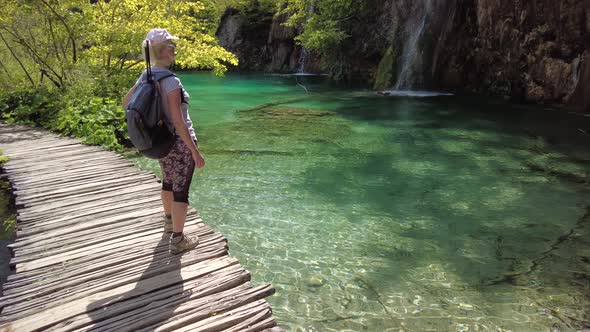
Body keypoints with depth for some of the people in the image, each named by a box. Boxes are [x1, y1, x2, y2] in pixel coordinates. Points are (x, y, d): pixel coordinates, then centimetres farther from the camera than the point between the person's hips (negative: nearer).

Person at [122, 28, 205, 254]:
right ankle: (178, 240, 13)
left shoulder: (145, 76, 0)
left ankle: (169, 221, 47)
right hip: (180, 142, -8)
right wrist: (195, 151, -21)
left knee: (168, 181, 26)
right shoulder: (171, 81, -23)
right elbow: (178, 122, -26)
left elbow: (126, 103, 11)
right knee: (181, 189, 3)